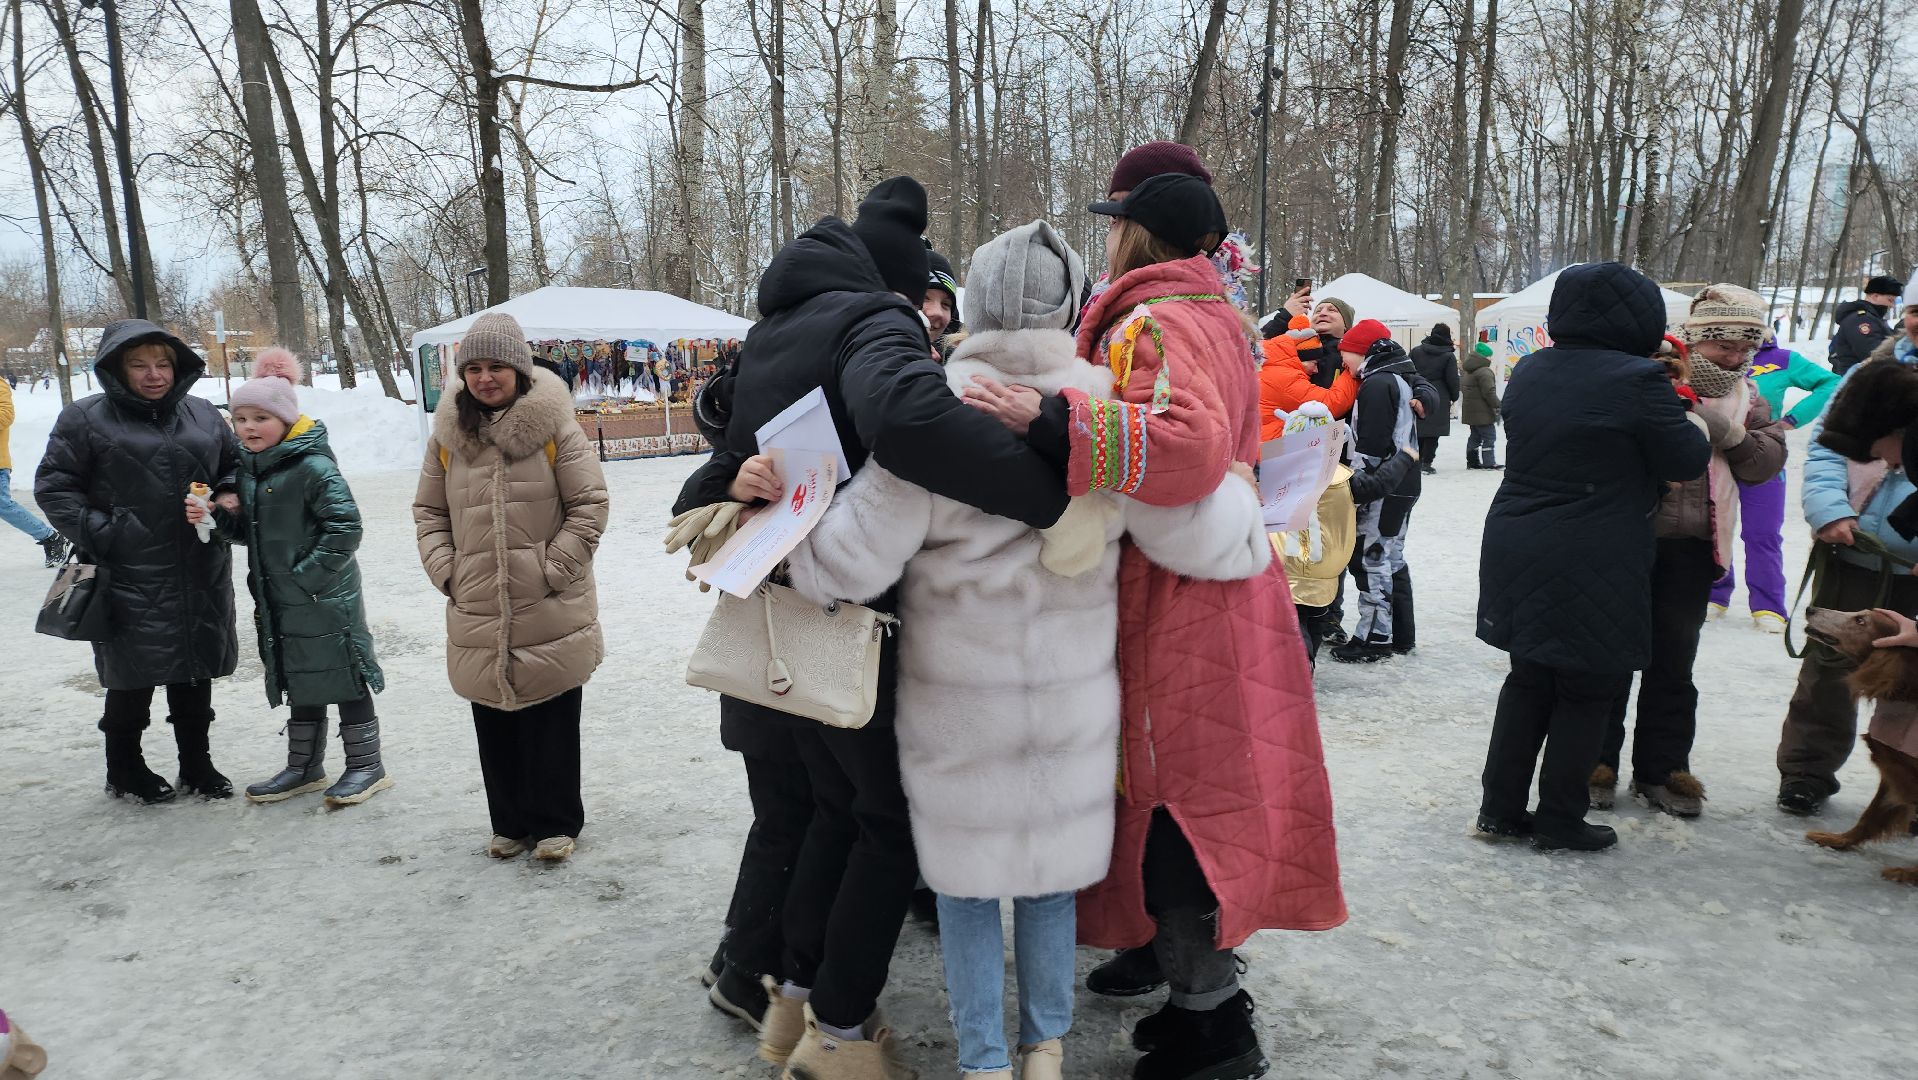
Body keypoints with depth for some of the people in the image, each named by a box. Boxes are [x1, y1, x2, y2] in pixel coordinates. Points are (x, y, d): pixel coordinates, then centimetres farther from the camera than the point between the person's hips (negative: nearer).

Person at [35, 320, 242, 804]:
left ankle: (197, 763, 27)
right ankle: (124, 768, 25)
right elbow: (53, 486, -2)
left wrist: (229, 494, -2)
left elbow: (235, 464, 19)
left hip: (201, 577, 4)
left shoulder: (204, 415, 7)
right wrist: (100, 533, -12)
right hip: (131, 578, -4)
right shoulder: (85, 418, -4)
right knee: (133, 678, 6)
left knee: (195, 673, 13)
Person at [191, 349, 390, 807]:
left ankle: (365, 765, 13)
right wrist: (212, 515, -1)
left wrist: (310, 574, -18)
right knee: (299, 683, 17)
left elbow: (346, 525, -21)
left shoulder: (312, 466, -17)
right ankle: (305, 767, 30)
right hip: (278, 600, 9)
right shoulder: (249, 467, 11)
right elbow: (246, 529, 18)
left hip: (324, 598, -8)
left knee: (341, 677, 1)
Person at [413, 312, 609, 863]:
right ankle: (510, 822, 30)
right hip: (477, 615, 4)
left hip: (551, 614, -4)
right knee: (494, 725, 14)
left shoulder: (554, 425, -7)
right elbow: (429, 511, 14)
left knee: (551, 723, 6)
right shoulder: (449, 433, 5)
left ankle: (555, 822, 22)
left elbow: (590, 505, -6)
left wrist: (552, 569, -11)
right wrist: (445, 570, 1)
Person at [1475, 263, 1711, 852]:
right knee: (1586, 693, 7)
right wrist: (1674, 408, 11)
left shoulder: (1529, 371, 6)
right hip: (1591, 567, -7)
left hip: (1517, 553, 7)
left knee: (1528, 682, 16)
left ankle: (1500, 808, 21)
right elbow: (1689, 460, -6)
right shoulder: (1636, 379, -16)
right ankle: (1560, 821, 17)